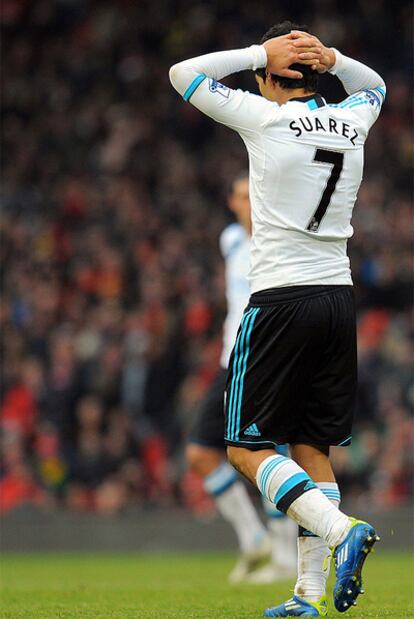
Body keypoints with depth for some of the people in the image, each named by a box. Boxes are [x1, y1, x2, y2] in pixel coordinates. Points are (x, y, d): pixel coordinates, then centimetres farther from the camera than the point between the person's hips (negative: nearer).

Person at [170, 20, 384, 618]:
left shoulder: (267, 119, -7)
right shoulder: (351, 122, 7)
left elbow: (183, 74, 2)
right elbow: (374, 85, 32)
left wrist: (260, 53, 3)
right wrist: (330, 58, 12)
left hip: (281, 300, -6)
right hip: (339, 297, 6)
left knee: (247, 447, 0)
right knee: (313, 449, 9)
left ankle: (341, 530, -21)